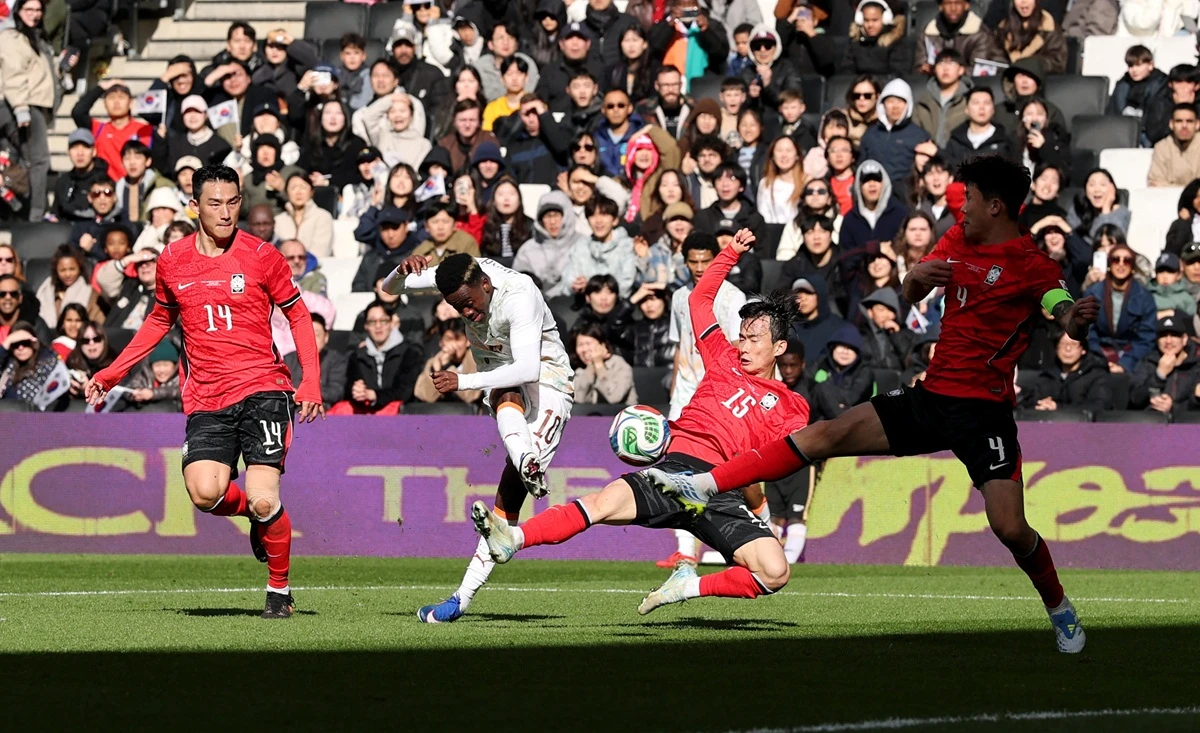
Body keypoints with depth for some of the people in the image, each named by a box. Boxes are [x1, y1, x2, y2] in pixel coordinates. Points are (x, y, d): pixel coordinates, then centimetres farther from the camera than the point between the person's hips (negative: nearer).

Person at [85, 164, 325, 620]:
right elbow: (160, 320, 24)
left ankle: (279, 589, 11)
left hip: (262, 389, -2)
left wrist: (311, 380, -3)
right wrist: (110, 374, 19)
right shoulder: (172, 261, 8)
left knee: (263, 500, -15)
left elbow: (298, 314, 9)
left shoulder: (261, 256, 0)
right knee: (205, 493, -22)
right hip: (206, 399, 2)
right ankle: (255, 512, 15)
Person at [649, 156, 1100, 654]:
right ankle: (704, 487, -4)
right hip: (931, 396, 6)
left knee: (1010, 529, -16)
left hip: (983, 412, -6)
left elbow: (1069, 322, -21)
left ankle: (1059, 609, 12)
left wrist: (1078, 319, -47)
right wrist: (917, 275, -8)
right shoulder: (958, 240, 11)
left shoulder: (1031, 264, -10)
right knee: (826, 435, -4)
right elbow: (911, 295, 16)